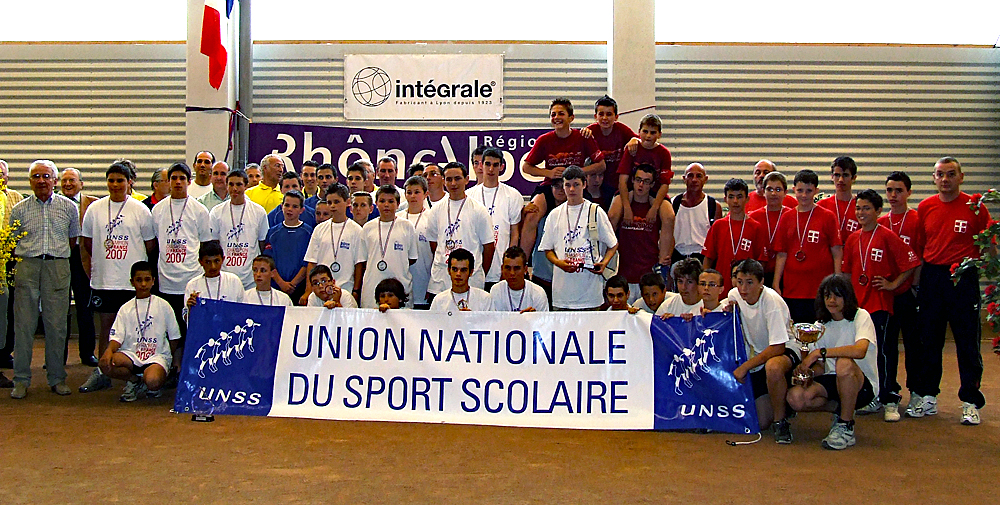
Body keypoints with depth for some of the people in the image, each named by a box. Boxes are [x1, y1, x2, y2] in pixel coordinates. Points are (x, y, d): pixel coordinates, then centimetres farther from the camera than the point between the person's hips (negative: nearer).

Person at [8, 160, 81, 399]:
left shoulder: (68, 207, 8)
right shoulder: (19, 209, 8)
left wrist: (57, 256, 11)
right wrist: (28, 257, 4)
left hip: (58, 266, 0)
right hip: (27, 266, 0)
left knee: (57, 325, 2)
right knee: (24, 324, 1)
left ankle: (57, 378, 11)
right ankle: (21, 379, 9)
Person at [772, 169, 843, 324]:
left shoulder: (828, 217, 2)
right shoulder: (786, 218, 9)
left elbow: (837, 253, 0)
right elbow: (781, 254, 9)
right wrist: (776, 285, 3)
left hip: (821, 289, -2)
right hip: (791, 290, 3)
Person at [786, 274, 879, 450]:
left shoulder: (861, 316, -11)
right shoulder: (822, 324, 8)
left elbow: (860, 350, -32)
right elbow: (821, 366, 7)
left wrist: (819, 352, -28)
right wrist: (808, 371, -16)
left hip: (863, 384, -5)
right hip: (833, 382, 5)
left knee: (844, 363, -39)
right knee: (795, 397, -23)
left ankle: (847, 428, -20)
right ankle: (841, 410, 8)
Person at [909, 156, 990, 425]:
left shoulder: (975, 207, -1)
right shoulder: (925, 207, 7)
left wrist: (972, 265, -12)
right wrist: (915, 275, 3)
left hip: (963, 279, -3)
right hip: (931, 278, 3)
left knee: (968, 342, 1)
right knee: (929, 340, 9)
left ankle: (971, 403, 9)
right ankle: (926, 398, 20)